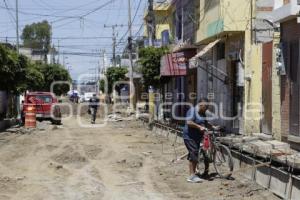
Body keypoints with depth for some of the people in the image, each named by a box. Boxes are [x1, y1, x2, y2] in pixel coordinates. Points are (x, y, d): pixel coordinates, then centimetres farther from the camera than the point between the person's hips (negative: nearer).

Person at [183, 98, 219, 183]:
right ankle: (192, 176, -13)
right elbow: (189, 122, -25)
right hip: (189, 137, -9)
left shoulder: (203, 113, 14)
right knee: (193, 154, -15)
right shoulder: (192, 110, -14)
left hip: (197, 137, 9)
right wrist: (200, 127, -29)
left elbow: (205, 123, 27)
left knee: (195, 155, 14)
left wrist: (213, 127, 14)